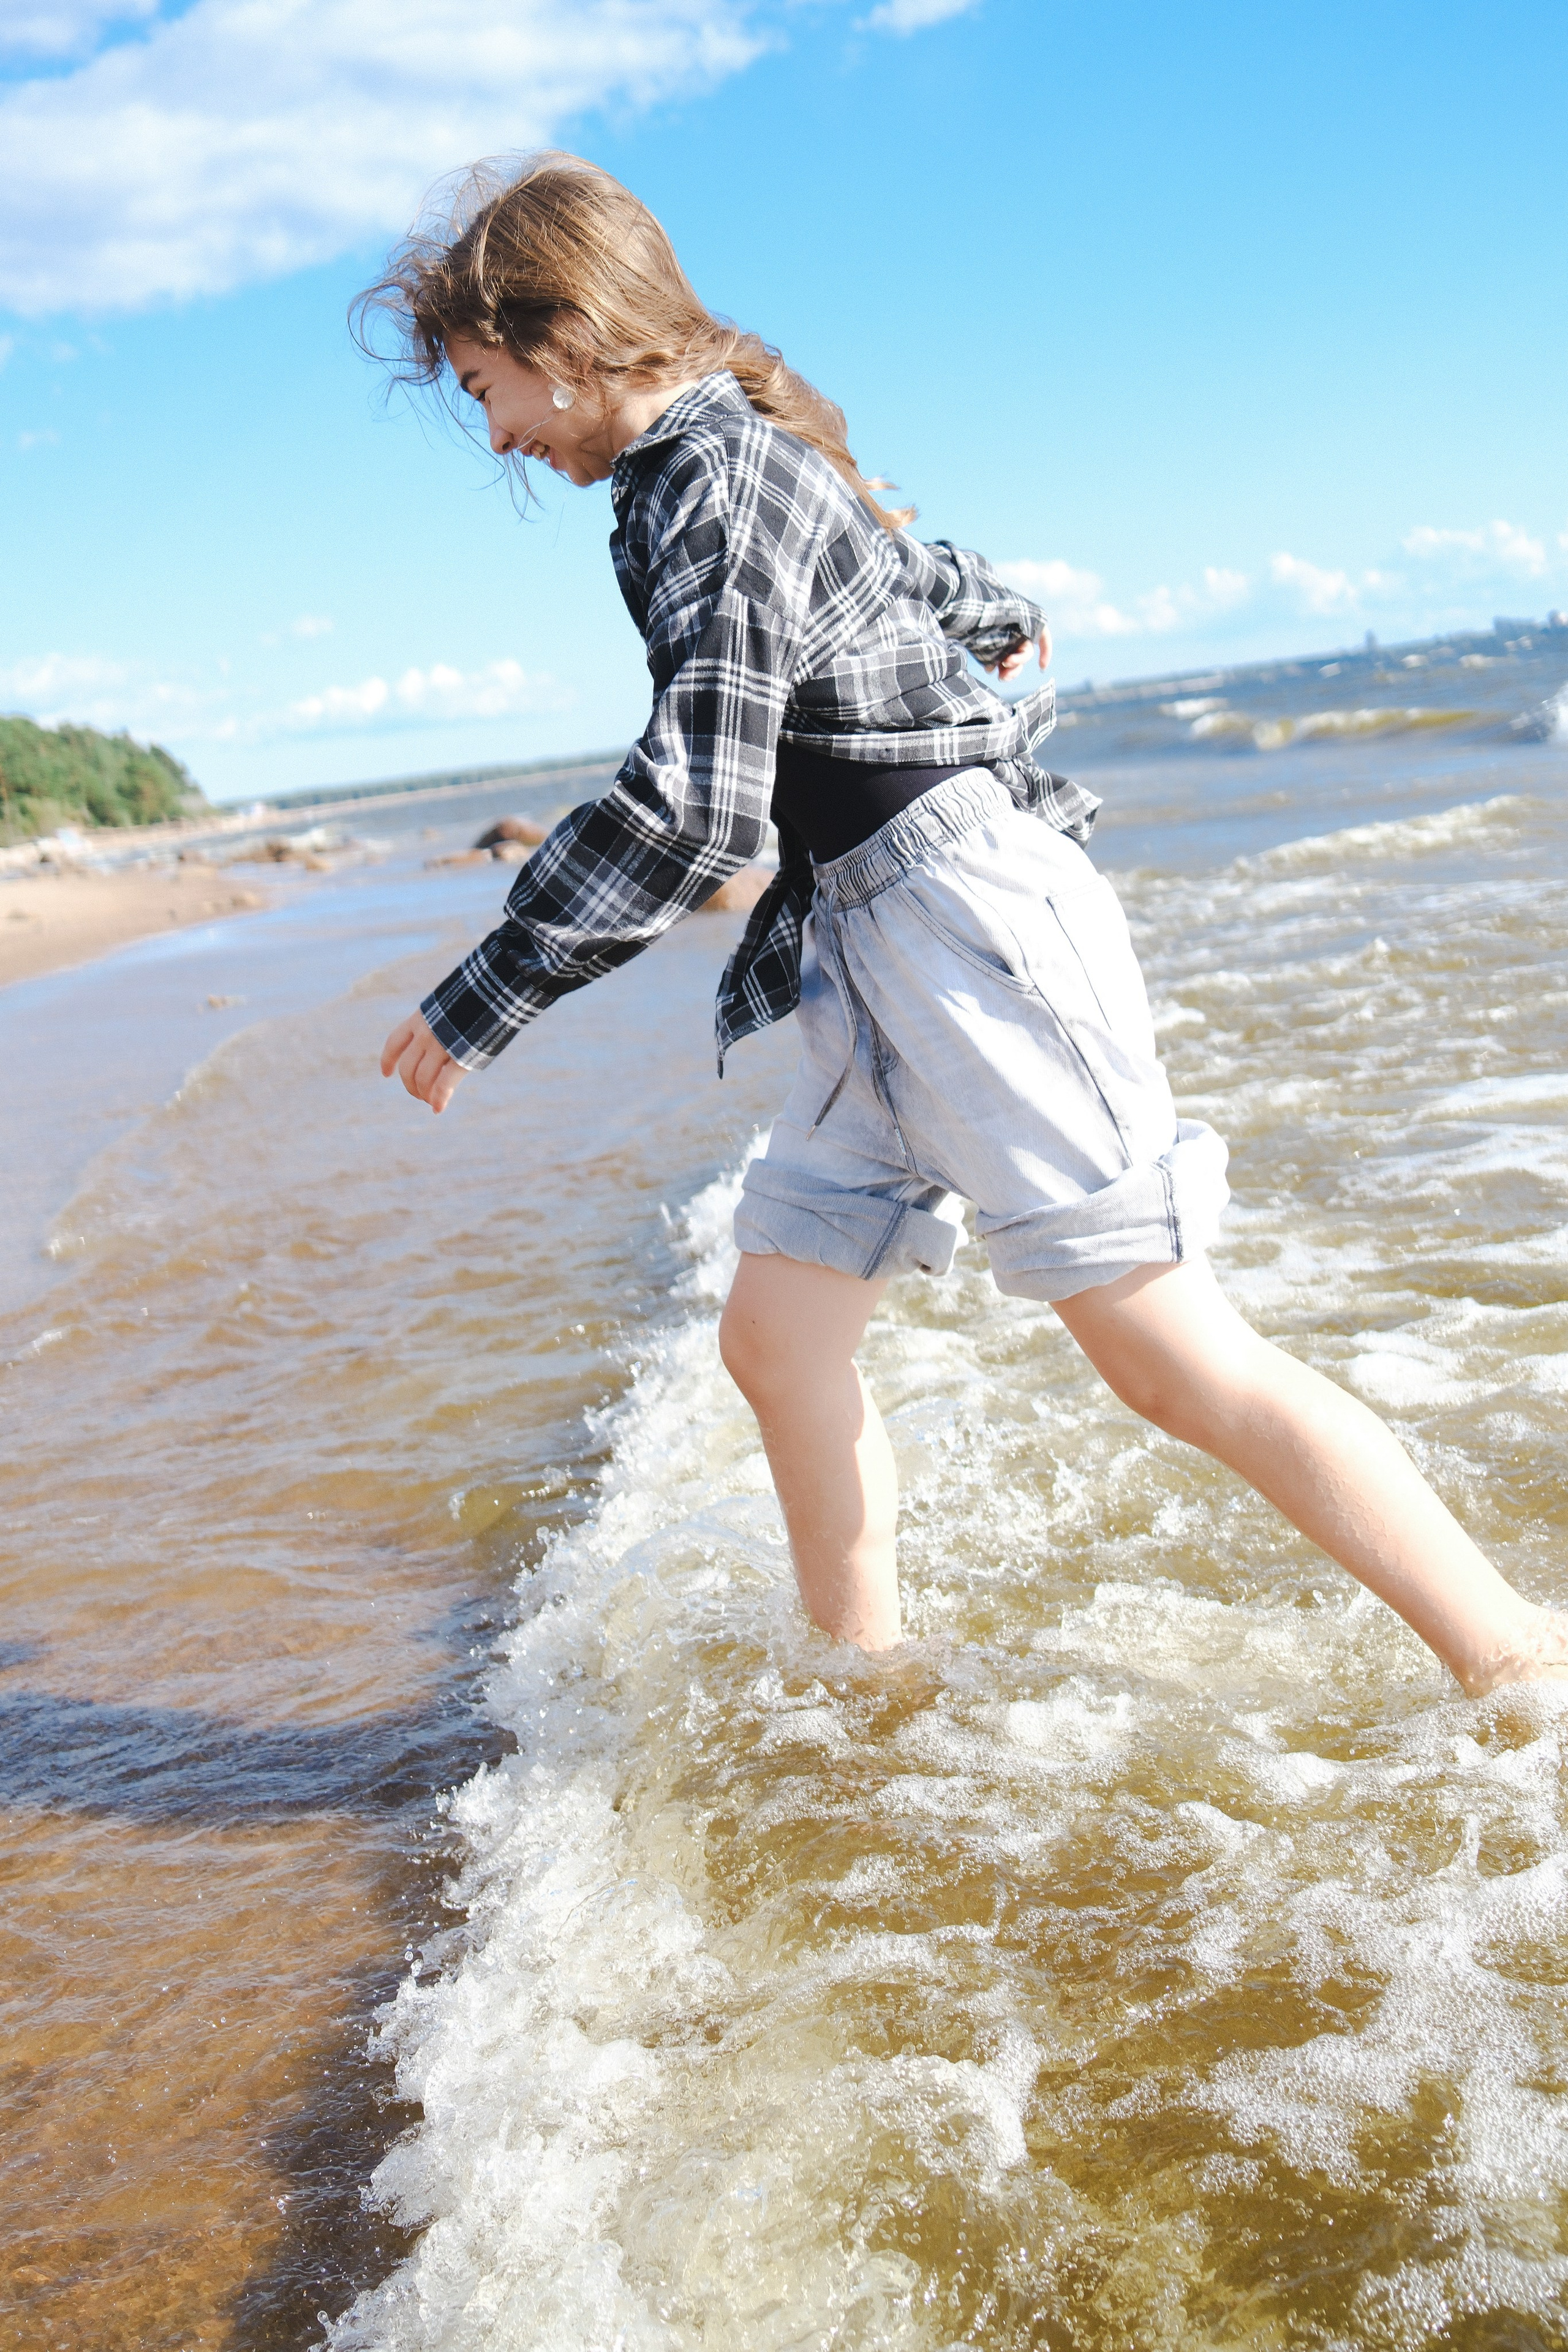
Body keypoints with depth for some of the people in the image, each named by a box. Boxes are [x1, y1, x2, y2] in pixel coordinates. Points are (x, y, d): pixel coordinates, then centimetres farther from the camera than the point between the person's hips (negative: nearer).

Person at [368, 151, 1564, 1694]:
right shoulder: (728, 461, 16)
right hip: (880, 952, 10)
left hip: (966, 918, -10)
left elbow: (692, 809, -22)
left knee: (1174, 1360, -10)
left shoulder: (714, 478, -14)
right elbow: (941, 585, 32)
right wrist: (987, 621, 56)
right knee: (775, 1340, 8)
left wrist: (480, 1002, -15)